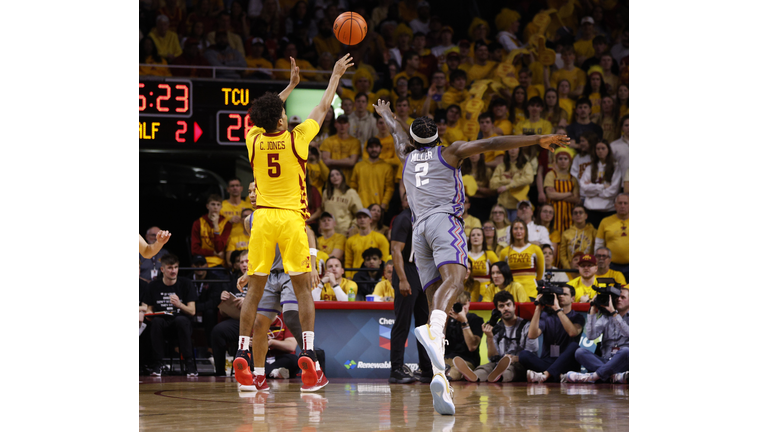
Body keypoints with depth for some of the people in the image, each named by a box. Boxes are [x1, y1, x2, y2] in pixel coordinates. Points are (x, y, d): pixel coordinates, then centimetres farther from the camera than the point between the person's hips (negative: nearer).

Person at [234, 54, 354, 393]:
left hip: (263, 217, 3)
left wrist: (292, 85, 33)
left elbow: (265, 114, 24)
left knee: (254, 289, 6)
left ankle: (242, 354, -1)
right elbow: (323, 107, 9)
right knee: (303, 288, 0)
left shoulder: (254, 140, 2)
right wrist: (335, 76, 23)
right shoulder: (296, 139, -6)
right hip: (292, 217, -3)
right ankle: (308, 354, -11)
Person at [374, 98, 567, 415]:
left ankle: (439, 376, -25)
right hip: (445, 220, -5)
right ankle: (432, 329, -61)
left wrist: (385, 114, 71)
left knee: (437, 298, -6)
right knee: (454, 279, -27)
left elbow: (397, 131, 50)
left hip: (419, 229, 5)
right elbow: (491, 144, 5)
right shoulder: (449, 153, 16)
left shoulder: (407, 157, 27)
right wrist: (538, 140, 3)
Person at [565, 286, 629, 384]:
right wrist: (593, 310, -1)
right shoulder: (606, 316, 17)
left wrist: (613, 312, -16)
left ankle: (594, 376, -38)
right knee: (580, 352, -21)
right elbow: (590, 335, 1)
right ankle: (615, 376, -40)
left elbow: (627, 333, -15)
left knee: (626, 351, -37)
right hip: (605, 360, 4)